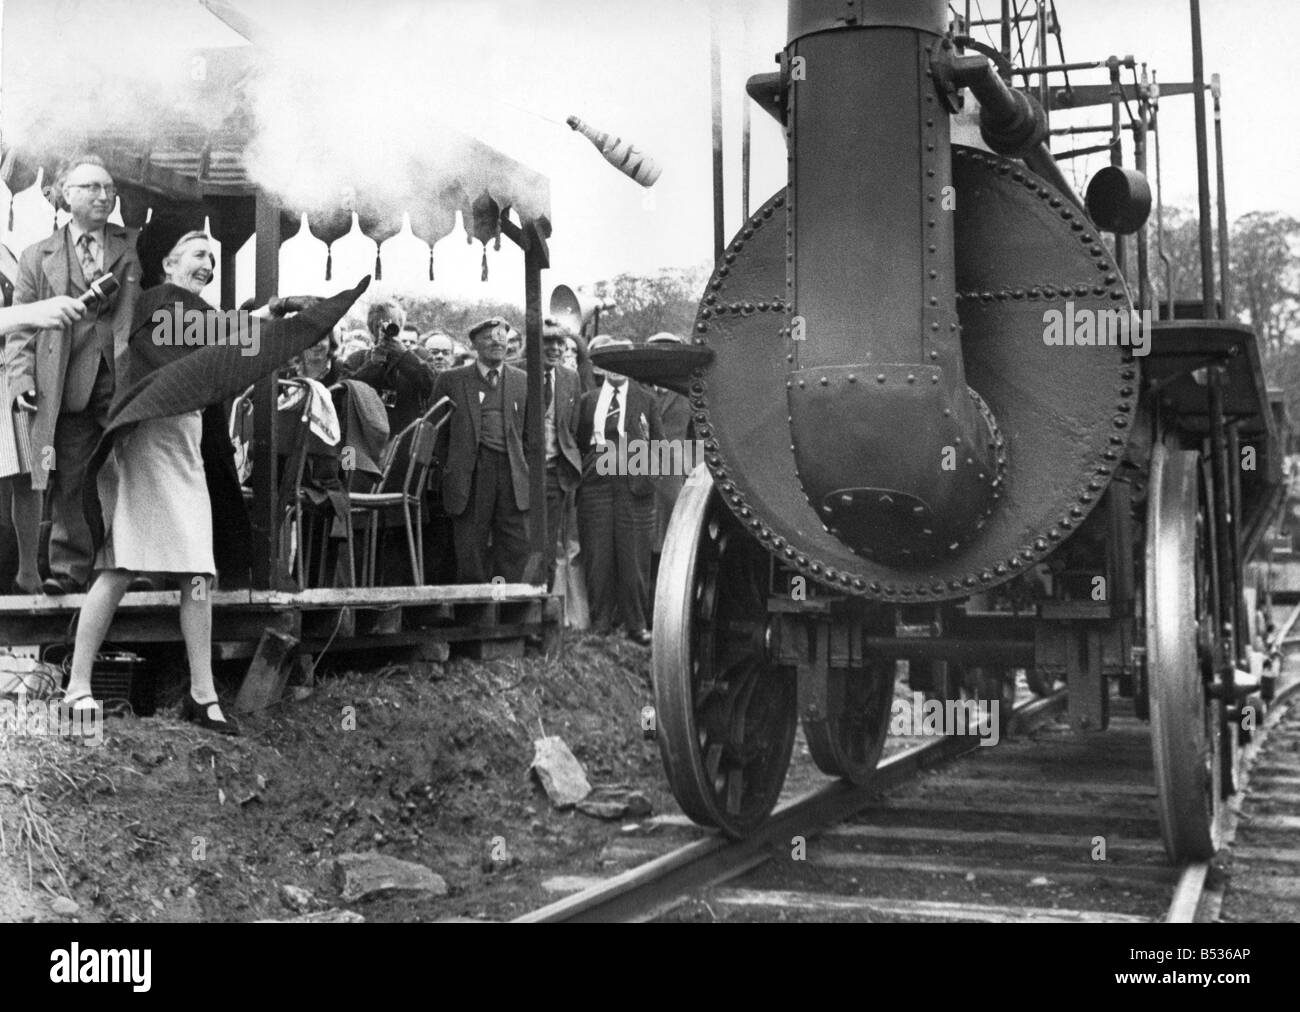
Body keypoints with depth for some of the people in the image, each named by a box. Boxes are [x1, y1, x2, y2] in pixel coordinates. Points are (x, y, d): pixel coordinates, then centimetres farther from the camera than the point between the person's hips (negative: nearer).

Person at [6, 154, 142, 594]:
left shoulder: (136, 248, 13)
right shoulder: (38, 257, 12)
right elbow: (20, 327, 11)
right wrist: (22, 378, -3)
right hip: (66, 389, 0)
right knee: (69, 484, 2)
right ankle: (69, 569, 9)